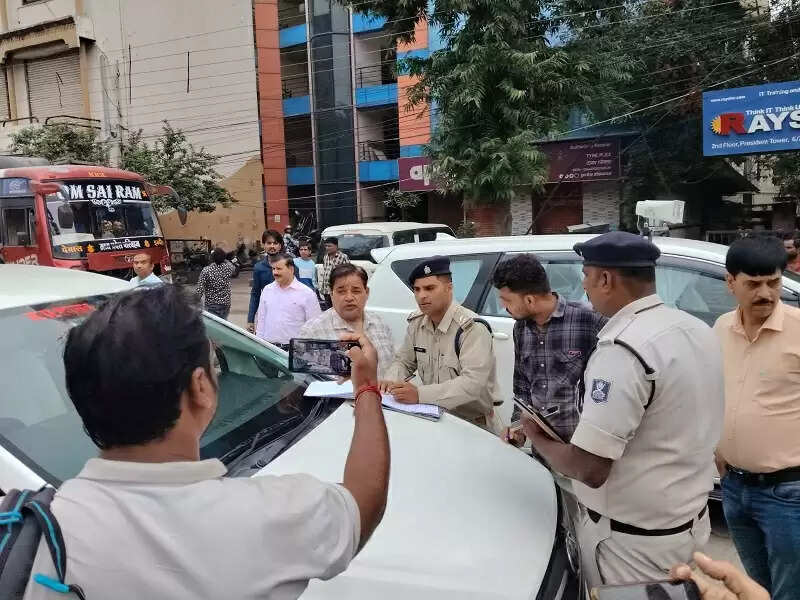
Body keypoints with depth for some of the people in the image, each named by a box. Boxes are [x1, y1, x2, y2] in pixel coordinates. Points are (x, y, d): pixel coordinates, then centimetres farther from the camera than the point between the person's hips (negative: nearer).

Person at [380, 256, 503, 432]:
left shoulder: (472, 328, -17)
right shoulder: (416, 322, 6)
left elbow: (473, 383, -27)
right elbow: (403, 361, 15)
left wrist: (420, 394, -35)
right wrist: (391, 381, -9)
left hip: (474, 423, -6)